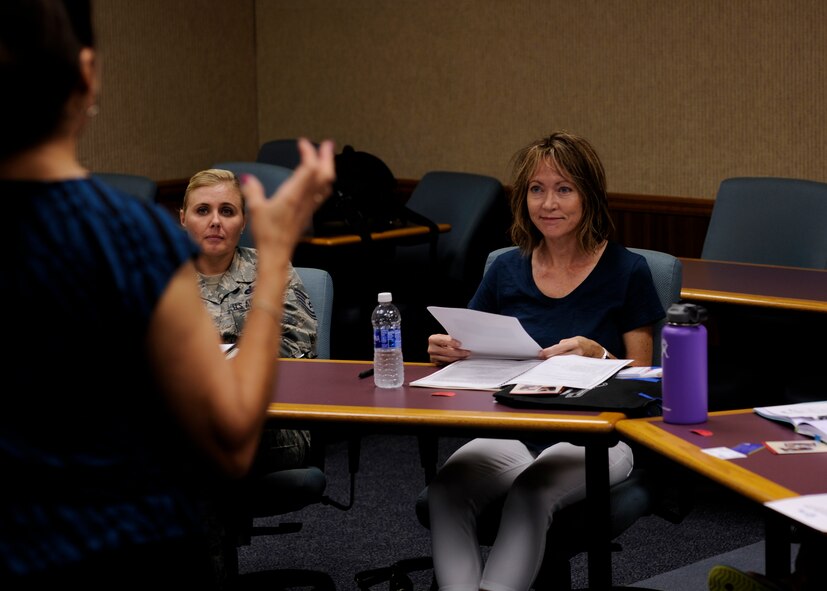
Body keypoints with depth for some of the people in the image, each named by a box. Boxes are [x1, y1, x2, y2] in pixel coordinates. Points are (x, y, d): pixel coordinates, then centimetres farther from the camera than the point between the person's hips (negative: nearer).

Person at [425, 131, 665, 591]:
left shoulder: (626, 271, 2)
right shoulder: (507, 271, 12)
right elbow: (471, 357, 17)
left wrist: (596, 355, -18)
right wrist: (446, 351, -7)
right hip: (513, 432, 3)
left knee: (533, 488, -37)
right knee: (447, 487, -30)